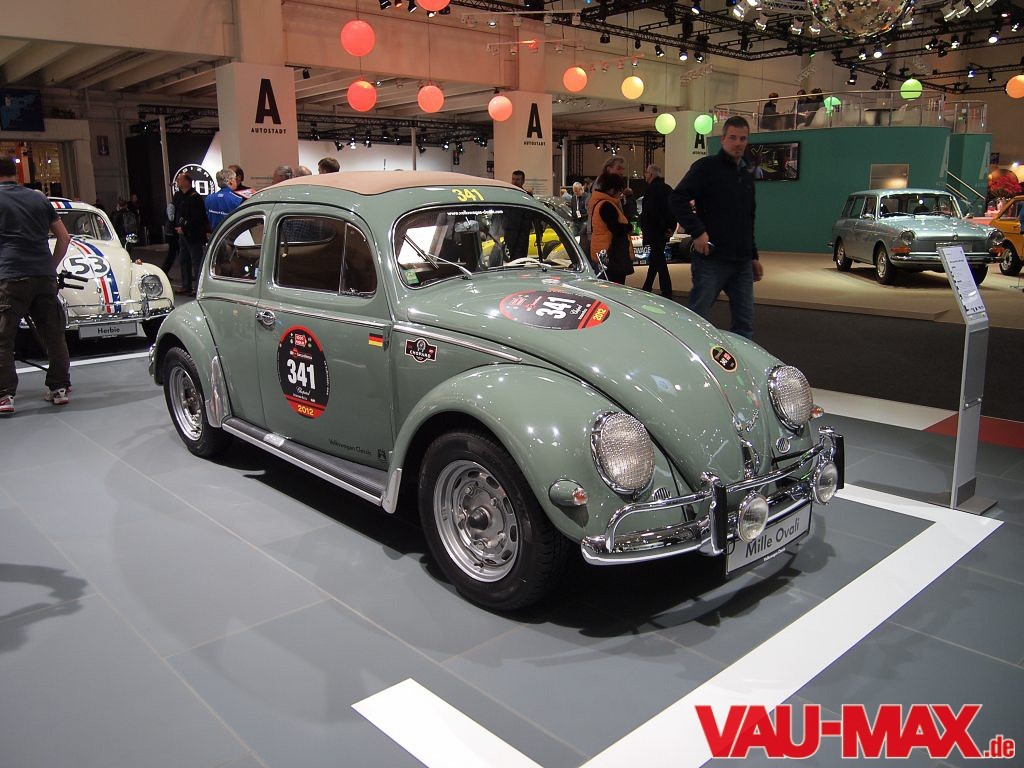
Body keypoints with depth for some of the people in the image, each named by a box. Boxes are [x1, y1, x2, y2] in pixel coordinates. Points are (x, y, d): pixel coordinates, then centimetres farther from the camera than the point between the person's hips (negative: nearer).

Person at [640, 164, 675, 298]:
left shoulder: (652, 189, -15)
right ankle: (647, 289, 32)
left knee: (659, 261, -8)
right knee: (655, 259, 19)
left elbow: (650, 211, -22)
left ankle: (667, 293, -10)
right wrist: (670, 227, 9)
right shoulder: (667, 188, 12)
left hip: (654, 231, -9)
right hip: (664, 231, 9)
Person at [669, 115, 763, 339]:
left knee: (745, 324, 9)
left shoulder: (746, 176, 20)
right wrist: (697, 232, -19)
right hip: (712, 260, -7)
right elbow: (677, 198, -15)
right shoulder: (707, 167, -4)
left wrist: (754, 256, 22)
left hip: (742, 263, 7)